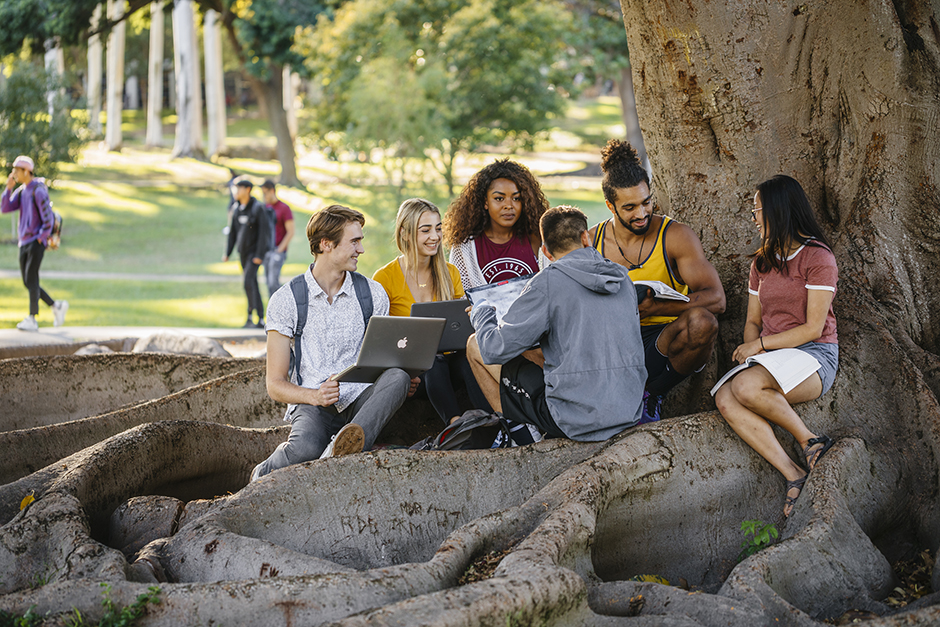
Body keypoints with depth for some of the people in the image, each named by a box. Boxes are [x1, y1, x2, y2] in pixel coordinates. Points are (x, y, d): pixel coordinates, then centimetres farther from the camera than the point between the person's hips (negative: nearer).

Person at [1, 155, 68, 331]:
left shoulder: (39, 191, -12)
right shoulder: (21, 191, 13)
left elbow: (48, 219, -15)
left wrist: (39, 239, -14)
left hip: (36, 241, -8)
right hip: (24, 243, 8)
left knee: (31, 279, -12)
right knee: (28, 283, 7)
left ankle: (32, 320, -11)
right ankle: (57, 306, 19)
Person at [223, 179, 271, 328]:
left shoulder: (258, 208, -15)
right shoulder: (236, 208, 5)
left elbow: (263, 231, -17)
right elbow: (232, 231, 11)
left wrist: (259, 255, -21)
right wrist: (227, 252, 7)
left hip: (255, 250, -7)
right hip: (243, 251, 7)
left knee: (248, 281, -20)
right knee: (252, 285, 9)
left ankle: (250, 315, -13)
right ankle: (261, 320, 14)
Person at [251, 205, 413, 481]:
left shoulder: (373, 294, 10)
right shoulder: (285, 300, 2)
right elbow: (275, 385, 2)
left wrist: (404, 380, -8)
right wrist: (315, 396, -19)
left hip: (361, 401, 3)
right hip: (310, 404, -3)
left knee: (398, 376, -31)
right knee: (306, 448, -37)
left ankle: (338, 452, -48)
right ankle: (264, 474, -3)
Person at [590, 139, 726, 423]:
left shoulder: (676, 237, -4)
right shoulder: (590, 242, 5)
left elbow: (715, 298, -14)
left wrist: (654, 307, -26)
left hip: (662, 341, -1)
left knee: (701, 322, -35)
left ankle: (654, 392, -8)